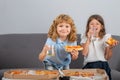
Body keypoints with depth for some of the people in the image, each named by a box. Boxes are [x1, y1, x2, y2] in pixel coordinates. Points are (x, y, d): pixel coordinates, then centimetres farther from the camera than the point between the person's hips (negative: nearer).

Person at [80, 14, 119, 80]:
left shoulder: (106, 37, 7)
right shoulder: (85, 37, 9)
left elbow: (107, 57, 4)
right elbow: (84, 54, -7)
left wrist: (110, 48, -14)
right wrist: (88, 38, -8)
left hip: (102, 65, 0)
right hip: (88, 66, 0)